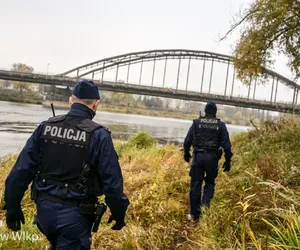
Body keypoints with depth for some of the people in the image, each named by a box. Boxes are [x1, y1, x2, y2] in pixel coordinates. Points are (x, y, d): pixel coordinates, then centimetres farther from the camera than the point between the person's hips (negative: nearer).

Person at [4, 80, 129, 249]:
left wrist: (13, 207, 9)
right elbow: (112, 181, -13)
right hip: (75, 213, -4)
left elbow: (21, 171, -1)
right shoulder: (98, 135, -14)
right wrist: (119, 213, 2)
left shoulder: (45, 127, -2)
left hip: (45, 207, 5)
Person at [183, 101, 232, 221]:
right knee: (210, 182, 20)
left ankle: (194, 214, 16)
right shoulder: (220, 125, 3)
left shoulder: (196, 123, 3)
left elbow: (187, 140, 2)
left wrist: (186, 154, 17)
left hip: (198, 156, 0)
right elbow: (226, 144, -1)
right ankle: (205, 204, -2)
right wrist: (227, 161, 6)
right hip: (212, 158, 0)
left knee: (195, 185, 8)